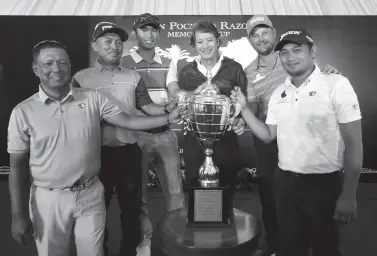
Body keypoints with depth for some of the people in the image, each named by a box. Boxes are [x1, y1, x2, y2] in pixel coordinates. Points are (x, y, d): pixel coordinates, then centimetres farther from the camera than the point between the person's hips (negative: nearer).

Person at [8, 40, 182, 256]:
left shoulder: (92, 98, -3)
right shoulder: (23, 111, -6)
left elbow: (128, 120, -4)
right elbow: (18, 166, -3)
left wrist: (168, 118, -13)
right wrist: (19, 215, -3)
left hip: (90, 195, 1)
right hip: (49, 199, 0)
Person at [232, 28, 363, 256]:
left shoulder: (336, 85, -10)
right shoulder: (279, 94, 6)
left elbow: (354, 143, -11)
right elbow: (267, 135, 10)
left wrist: (348, 195, -12)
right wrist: (244, 107, 0)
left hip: (324, 184, -4)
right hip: (286, 182, 5)